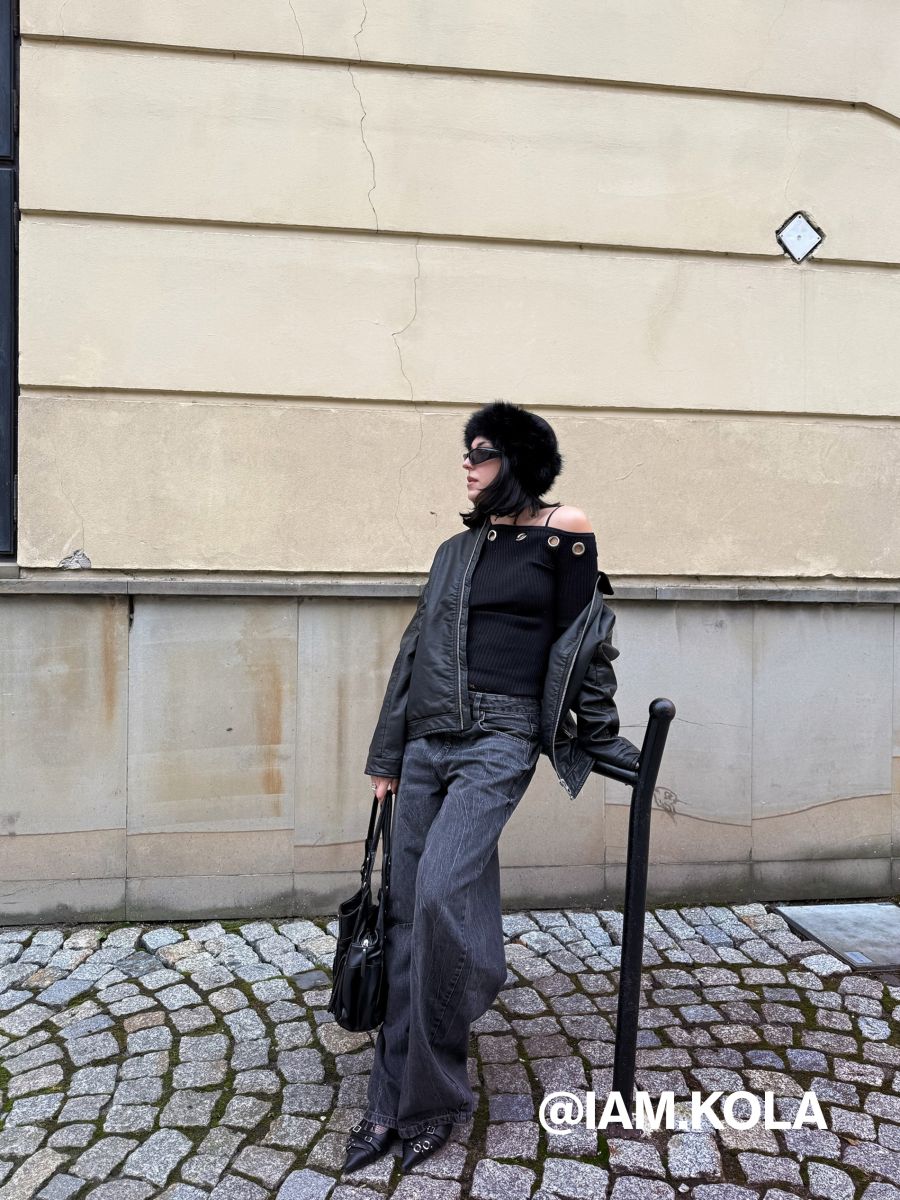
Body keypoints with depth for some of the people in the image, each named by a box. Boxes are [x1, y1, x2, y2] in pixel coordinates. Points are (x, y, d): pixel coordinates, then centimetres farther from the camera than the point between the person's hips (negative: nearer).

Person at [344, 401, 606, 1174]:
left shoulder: (565, 529, 0)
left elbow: (572, 642, -1)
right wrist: (391, 755, 15)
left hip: (500, 738, -6)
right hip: (429, 734, 6)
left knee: (440, 894, -18)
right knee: (406, 910, 4)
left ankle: (435, 1097, 3)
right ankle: (393, 1102, 15)